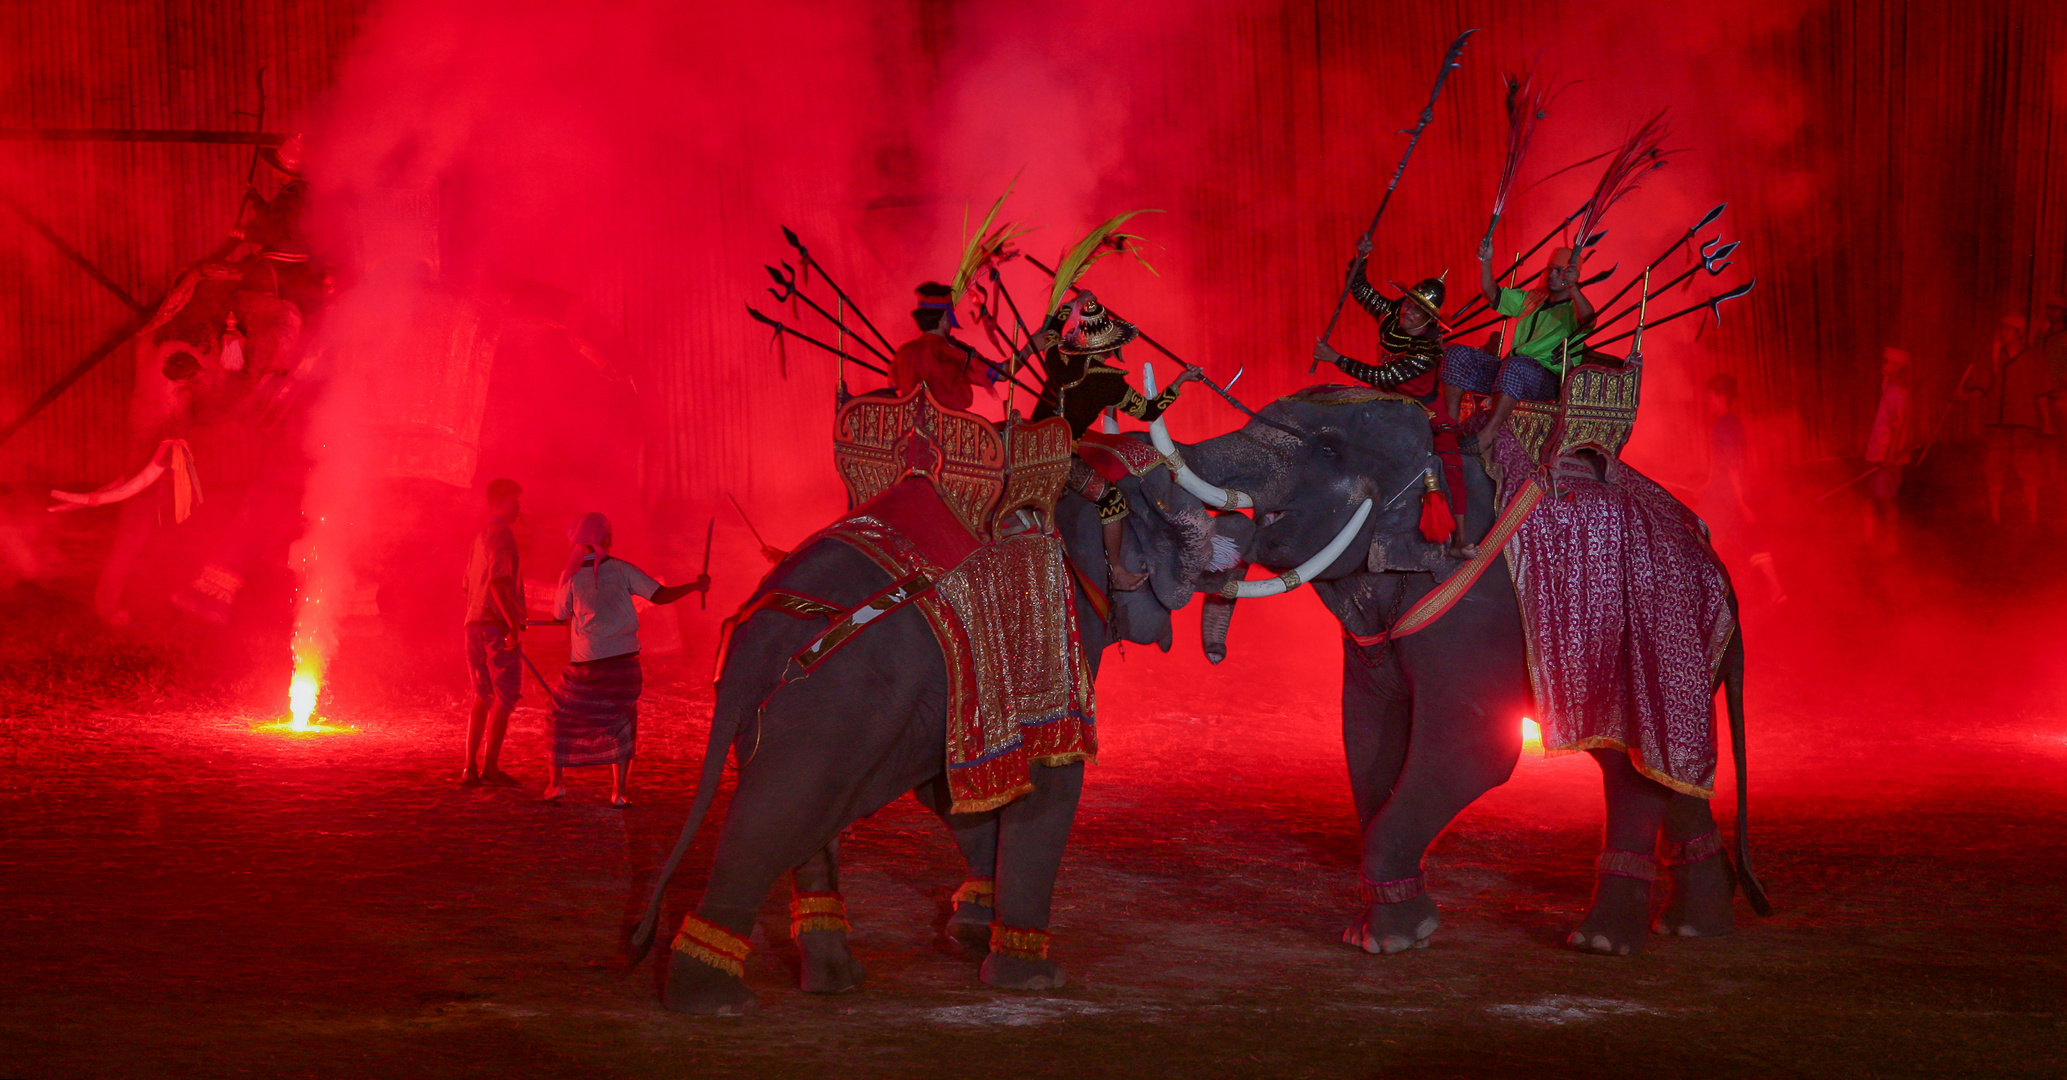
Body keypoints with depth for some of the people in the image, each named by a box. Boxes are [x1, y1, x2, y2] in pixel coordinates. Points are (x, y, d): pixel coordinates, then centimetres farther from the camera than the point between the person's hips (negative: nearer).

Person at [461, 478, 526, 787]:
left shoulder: (480, 537, 19)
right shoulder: (502, 534, -10)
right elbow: (498, 582, -21)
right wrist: (514, 625, -22)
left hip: (475, 623, 9)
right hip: (498, 624, -9)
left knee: (482, 698, 11)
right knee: (505, 697, -3)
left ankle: (470, 767, 7)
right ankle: (490, 767, -4)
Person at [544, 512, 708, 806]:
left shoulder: (571, 575, -3)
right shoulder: (620, 569, -2)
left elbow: (560, 615, 6)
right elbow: (660, 595, -3)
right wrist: (695, 586, 8)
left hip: (584, 661, -1)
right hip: (622, 658, 1)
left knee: (563, 718, 15)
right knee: (621, 722, 11)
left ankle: (555, 781, 9)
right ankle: (619, 791, 5)